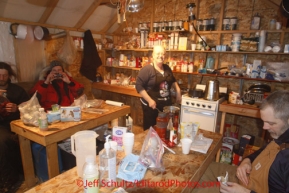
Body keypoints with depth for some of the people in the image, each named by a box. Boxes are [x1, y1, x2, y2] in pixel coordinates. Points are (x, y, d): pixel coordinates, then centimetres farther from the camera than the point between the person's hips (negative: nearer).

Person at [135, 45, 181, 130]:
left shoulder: (167, 68, 8)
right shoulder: (147, 69, -13)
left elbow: (173, 81, 25)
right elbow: (139, 86, -17)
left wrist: (178, 91, 10)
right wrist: (149, 100, -22)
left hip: (166, 104, 6)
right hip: (152, 105, -6)